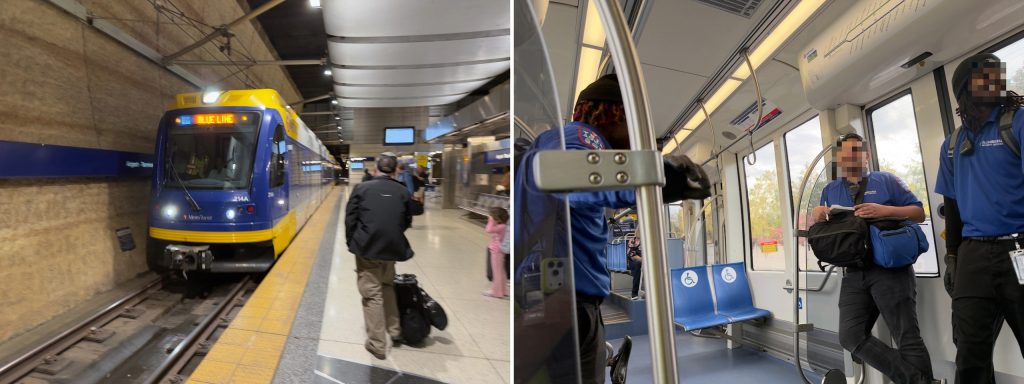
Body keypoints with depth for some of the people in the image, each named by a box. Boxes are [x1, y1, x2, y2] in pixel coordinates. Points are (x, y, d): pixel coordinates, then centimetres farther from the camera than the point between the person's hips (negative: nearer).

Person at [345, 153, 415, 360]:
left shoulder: (361, 188, -4)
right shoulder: (403, 191, 1)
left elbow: (350, 218, -3)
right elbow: (407, 222, 9)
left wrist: (352, 242, 11)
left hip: (367, 247, -3)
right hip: (392, 248, 3)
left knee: (372, 294, 3)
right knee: (387, 286, 25)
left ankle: (377, 345, 8)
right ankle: (394, 330, 32)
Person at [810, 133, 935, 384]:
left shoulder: (886, 181, 8)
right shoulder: (830, 190, 17)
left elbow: (919, 213, 3)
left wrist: (885, 210, -15)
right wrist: (816, 217, -5)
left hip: (891, 270, -3)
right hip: (853, 274, 4)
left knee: (908, 338, -5)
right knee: (850, 337, -7)